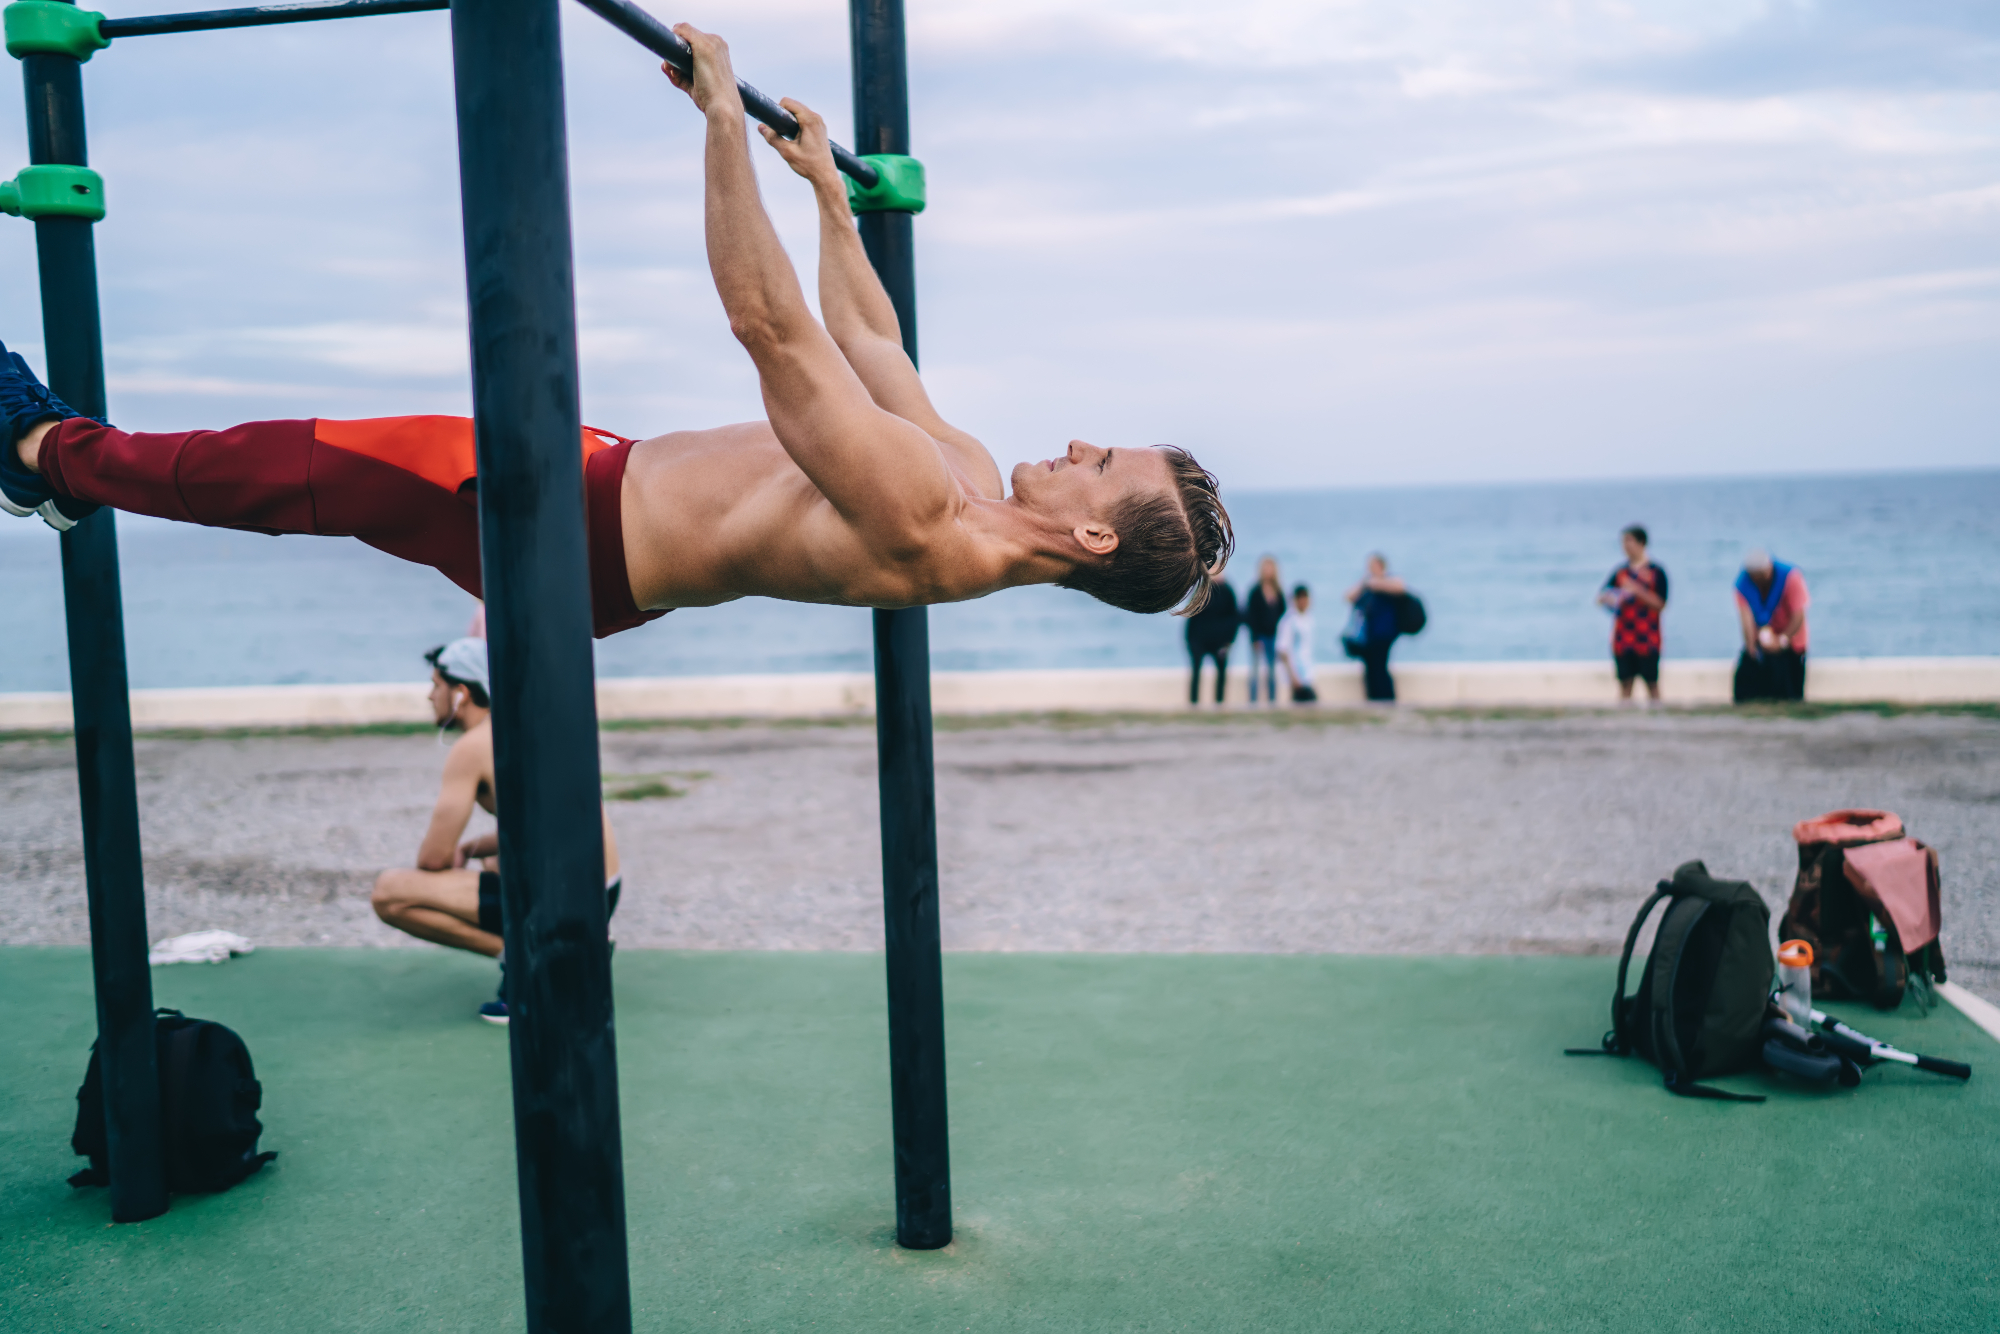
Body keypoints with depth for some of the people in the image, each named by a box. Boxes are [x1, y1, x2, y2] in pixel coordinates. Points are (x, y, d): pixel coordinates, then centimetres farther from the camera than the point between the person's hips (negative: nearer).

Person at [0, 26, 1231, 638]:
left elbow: (769, 325, -34)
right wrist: (826, 187, 22)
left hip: (584, 533, -8)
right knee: (319, 465, 19)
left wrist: (725, 113, -30)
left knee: (292, 467, 3)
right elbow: (866, 337, 14)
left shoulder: (923, 519, -32)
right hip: (620, 479, 8)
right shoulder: (968, 478, -3)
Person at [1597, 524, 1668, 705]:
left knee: (1652, 683, 1)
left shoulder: (1656, 572, -1)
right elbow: (1601, 597, 8)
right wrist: (1609, 599, -15)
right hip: (1623, 640, 3)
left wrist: (1638, 591, -19)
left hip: (1647, 640, -3)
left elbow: (1659, 605, -7)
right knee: (1625, 683, 2)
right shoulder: (1620, 572, 9)